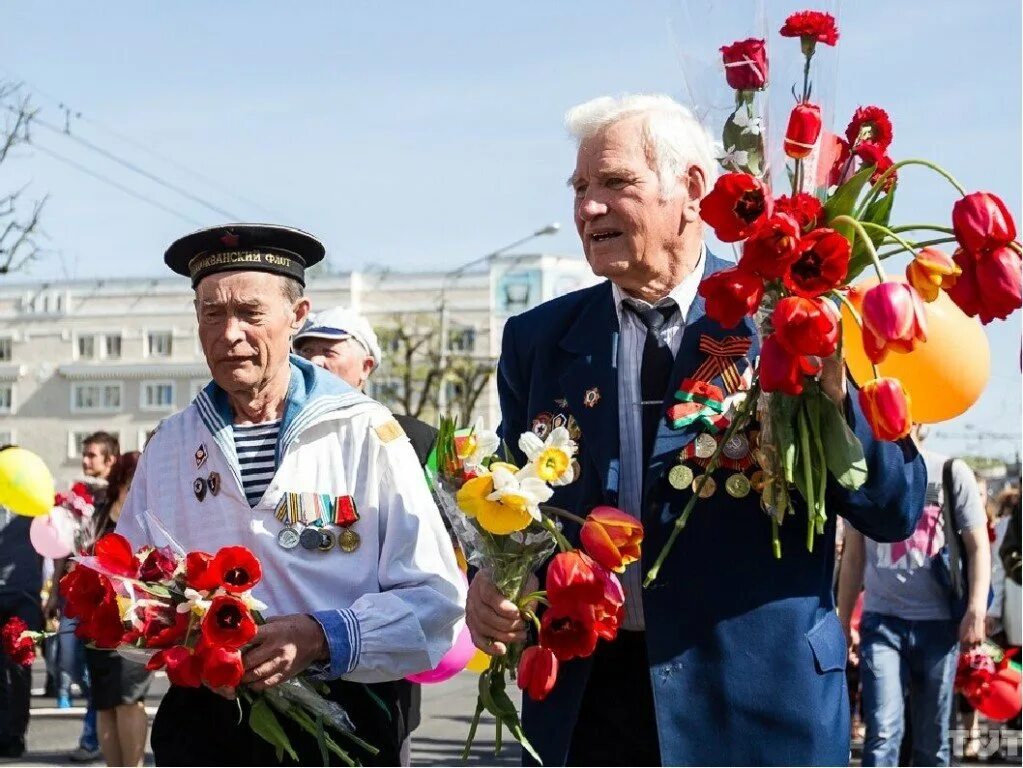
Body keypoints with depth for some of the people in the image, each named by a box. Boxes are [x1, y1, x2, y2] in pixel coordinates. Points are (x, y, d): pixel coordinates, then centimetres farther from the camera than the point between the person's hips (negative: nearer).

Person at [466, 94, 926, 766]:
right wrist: (491, 583, -7)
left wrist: (830, 391, -21)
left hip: (756, 700, -2)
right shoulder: (540, 340, 6)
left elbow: (897, 508, -6)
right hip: (581, 699, 3)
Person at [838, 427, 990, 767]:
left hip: (939, 622, 0)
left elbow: (978, 547, 2)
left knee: (932, 739, 6)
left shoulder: (952, 474, 4)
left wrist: (976, 611, -9)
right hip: (882, 621, 0)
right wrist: (843, 622, 12)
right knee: (883, 733, -11)